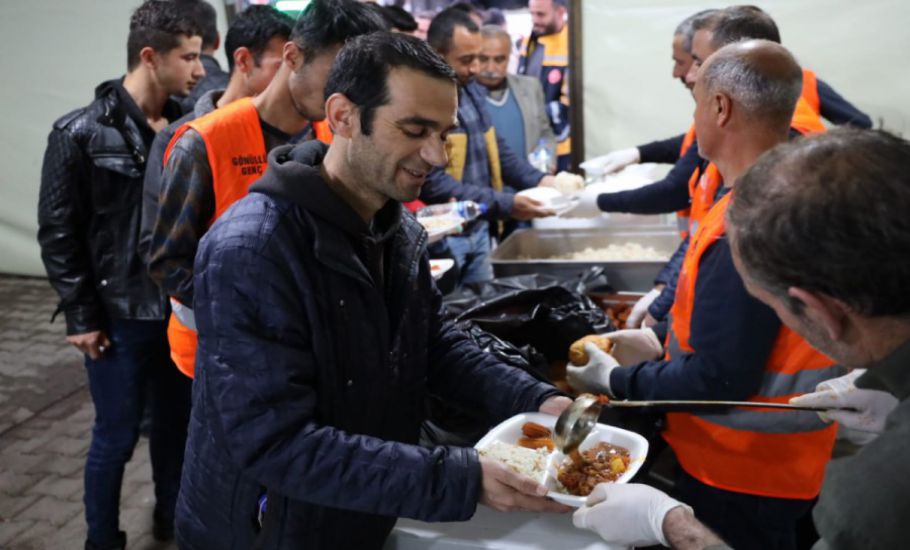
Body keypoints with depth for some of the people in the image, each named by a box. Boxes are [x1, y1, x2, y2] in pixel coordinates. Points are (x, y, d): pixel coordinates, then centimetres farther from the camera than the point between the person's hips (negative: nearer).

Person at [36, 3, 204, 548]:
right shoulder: (81, 133, -8)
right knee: (117, 436, 7)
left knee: (177, 425, 16)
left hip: (181, 311, 4)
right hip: (118, 316, -4)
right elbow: (58, 232, -6)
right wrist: (81, 316, -8)